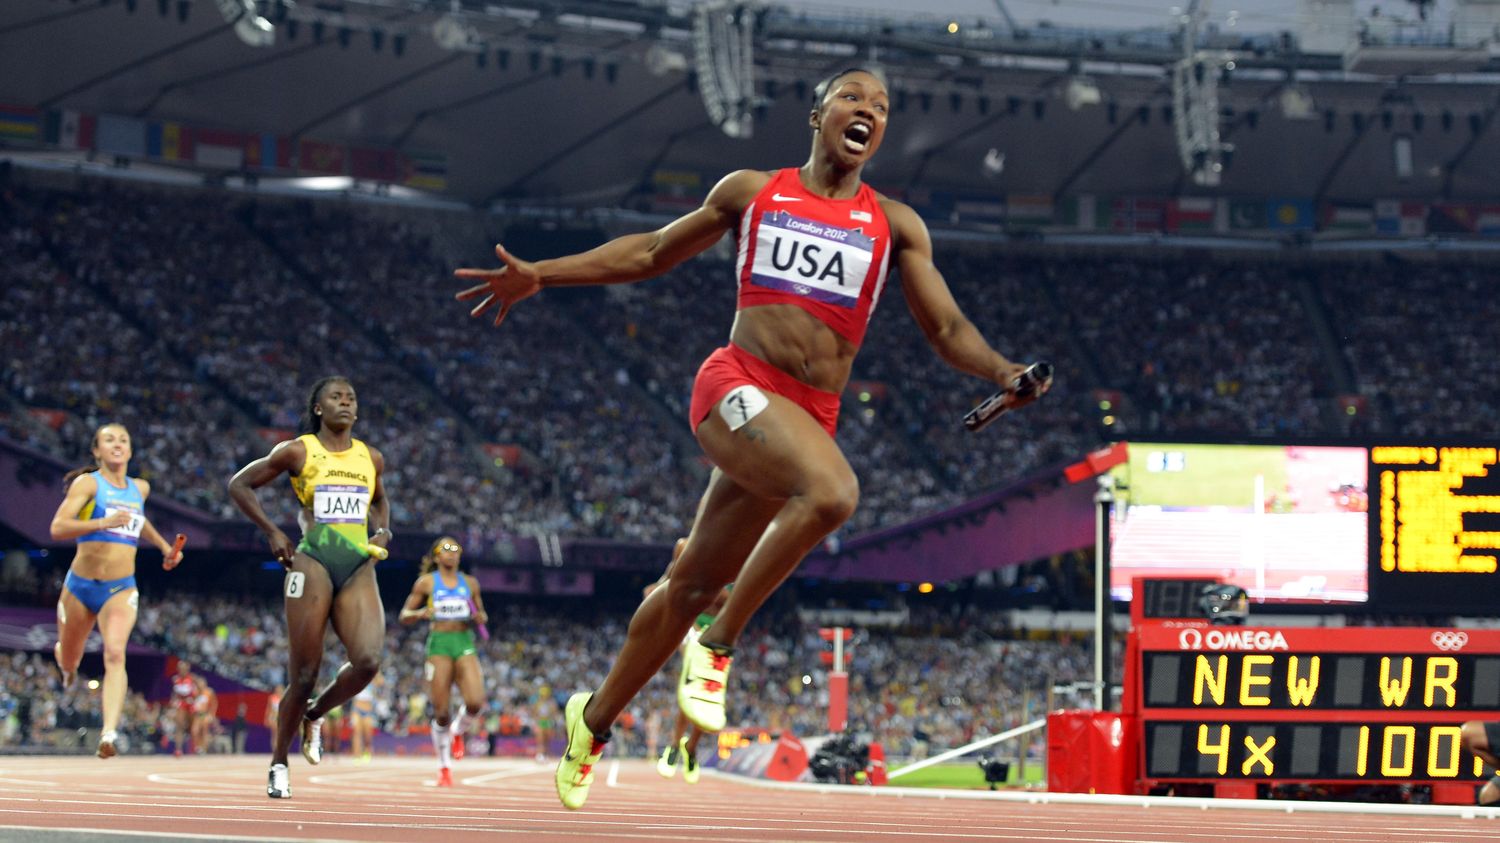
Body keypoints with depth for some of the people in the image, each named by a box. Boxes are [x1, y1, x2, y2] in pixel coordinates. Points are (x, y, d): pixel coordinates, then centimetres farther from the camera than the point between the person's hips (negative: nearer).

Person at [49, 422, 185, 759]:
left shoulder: (140, 488, 10)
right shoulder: (88, 483, -6)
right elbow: (57, 528, -18)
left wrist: (164, 546, 25)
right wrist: (103, 522, -29)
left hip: (121, 589, 1)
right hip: (81, 586, -1)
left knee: (115, 654, -24)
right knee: (69, 660, 17)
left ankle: (109, 734, -36)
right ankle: (65, 660, 58)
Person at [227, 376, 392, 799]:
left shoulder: (371, 459, 13)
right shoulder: (298, 452, 1)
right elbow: (239, 484, 7)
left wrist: (382, 531, 11)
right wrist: (272, 533, 0)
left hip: (359, 569, 3)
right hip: (313, 563, -3)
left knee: (368, 660, -19)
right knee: (303, 676, -4)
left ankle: (315, 715, 11)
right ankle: (279, 765, 13)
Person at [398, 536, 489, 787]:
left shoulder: (470, 583, 14)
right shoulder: (426, 583, 6)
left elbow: (482, 615, 23)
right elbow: (405, 616, 8)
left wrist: (480, 617, 0)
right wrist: (421, 613, -13)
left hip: (465, 643, 2)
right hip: (439, 643, -2)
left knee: (475, 703, -19)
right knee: (441, 712, -6)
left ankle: (457, 731, 16)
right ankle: (444, 768, 9)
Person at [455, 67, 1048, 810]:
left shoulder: (894, 225, 13)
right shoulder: (750, 192, 11)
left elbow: (947, 329, 9)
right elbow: (651, 252, 20)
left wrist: (1002, 372, -12)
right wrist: (540, 274, 14)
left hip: (810, 416, 3)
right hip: (738, 386, -3)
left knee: (697, 584, 8)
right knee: (832, 491, -33)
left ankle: (593, 719, 26)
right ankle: (718, 646, -19)